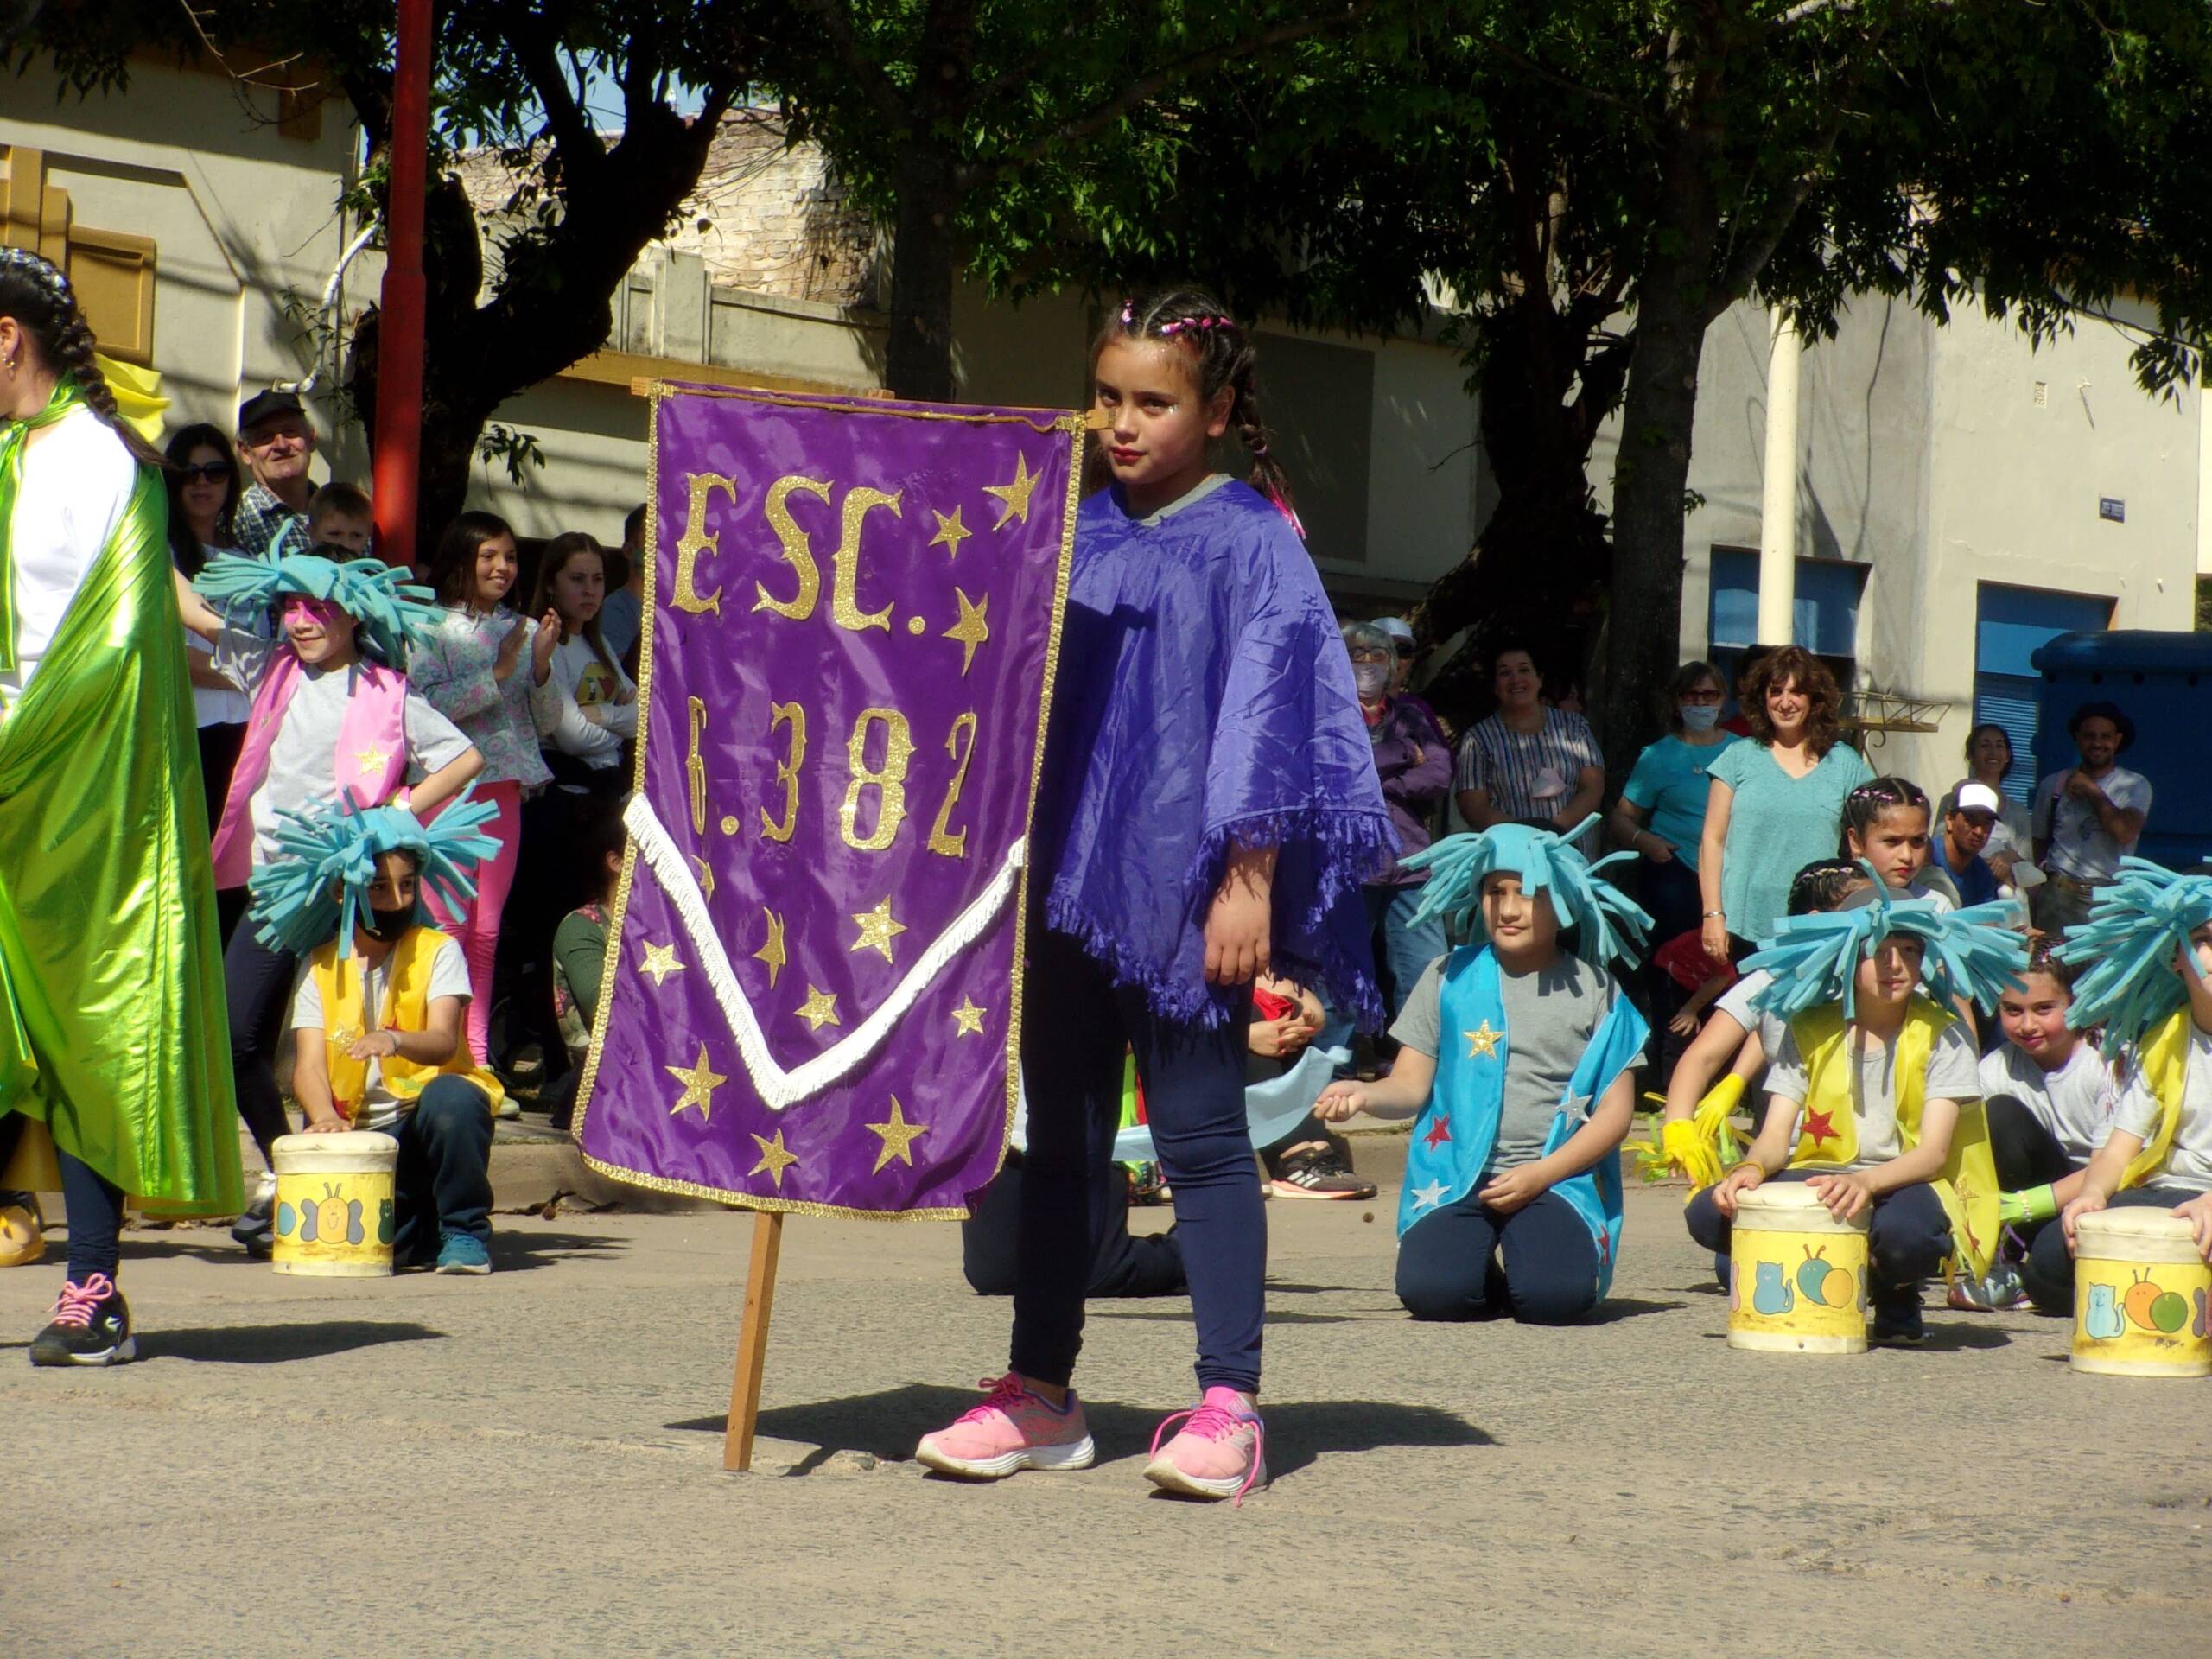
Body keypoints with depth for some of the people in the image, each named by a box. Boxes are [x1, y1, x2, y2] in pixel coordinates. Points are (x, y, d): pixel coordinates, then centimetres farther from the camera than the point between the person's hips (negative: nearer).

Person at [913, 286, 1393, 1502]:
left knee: (1199, 1132, -5)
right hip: (1069, 871, 6)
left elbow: (1266, 719, -8)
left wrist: (1249, 881, -13)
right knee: (1058, 1134, 9)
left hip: (1184, 884, -6)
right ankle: (1040, 1394, 16)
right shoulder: (1076, 535, 12)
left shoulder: (1247, 540, -4)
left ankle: (1228, 1406, -2)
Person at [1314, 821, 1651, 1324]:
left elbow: (1616, 1109, 3)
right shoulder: (1450, 978, 9)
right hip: (1457, 1179, 1)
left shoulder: (1596, 992, 6)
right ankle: (1486, 1275, 10)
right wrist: (1364, 1094, -18)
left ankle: (1528, 1266, 10)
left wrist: (1541, 1174, -10)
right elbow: (1411, 1085, 6)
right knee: (1431, 1291, -26)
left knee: (1558, 1296, -28)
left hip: (1556, 1180, -1)